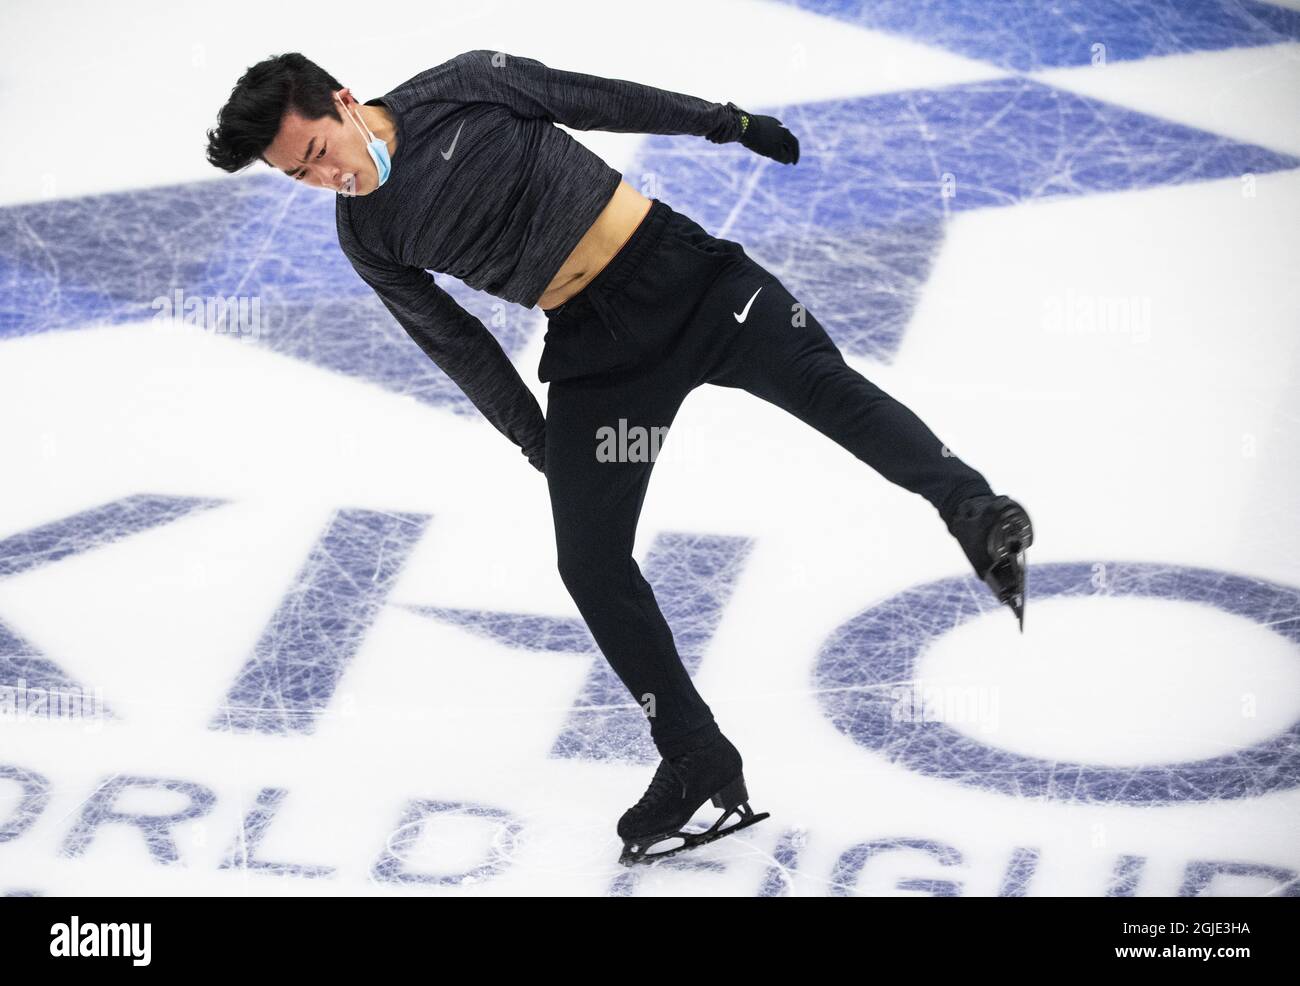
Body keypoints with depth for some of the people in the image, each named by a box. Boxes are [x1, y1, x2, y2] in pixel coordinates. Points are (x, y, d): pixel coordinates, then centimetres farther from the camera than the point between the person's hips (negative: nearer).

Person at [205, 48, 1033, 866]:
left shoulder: (462, 86, -4)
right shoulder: (368, 237, 5)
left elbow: (600, 101, 4)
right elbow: (453, 340, 13)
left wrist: (727, 123, 8)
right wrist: (533, 435, 16)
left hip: (680, 268, -3)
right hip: (591, 350, 3)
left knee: (821, 381, -23)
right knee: (590, 560, -3)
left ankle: (977, 514, -24)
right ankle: (701, 763, 5)